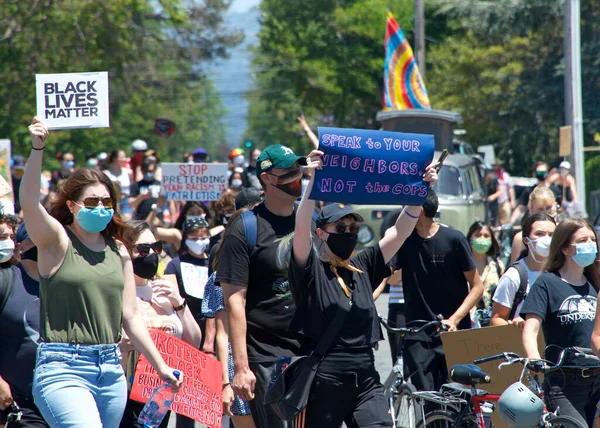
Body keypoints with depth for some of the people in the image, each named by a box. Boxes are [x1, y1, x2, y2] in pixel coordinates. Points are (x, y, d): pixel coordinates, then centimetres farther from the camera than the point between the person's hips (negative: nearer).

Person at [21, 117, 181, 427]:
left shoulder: (118, 251, 13)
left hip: (111, 369, 6)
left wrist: (160, 366, 17)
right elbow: (29, 204, -21)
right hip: (63, 368, -6)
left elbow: (129, 315, 18)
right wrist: (37, 149, -32)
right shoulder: (57, 242, -2)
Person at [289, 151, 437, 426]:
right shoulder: (310, 269, 0)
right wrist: (313, 179, -27)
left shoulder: (363, 267, 13)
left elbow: (401, 231, 9)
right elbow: (301, 229, -17)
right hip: (323, 381, -4)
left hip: (365, 380, 4)